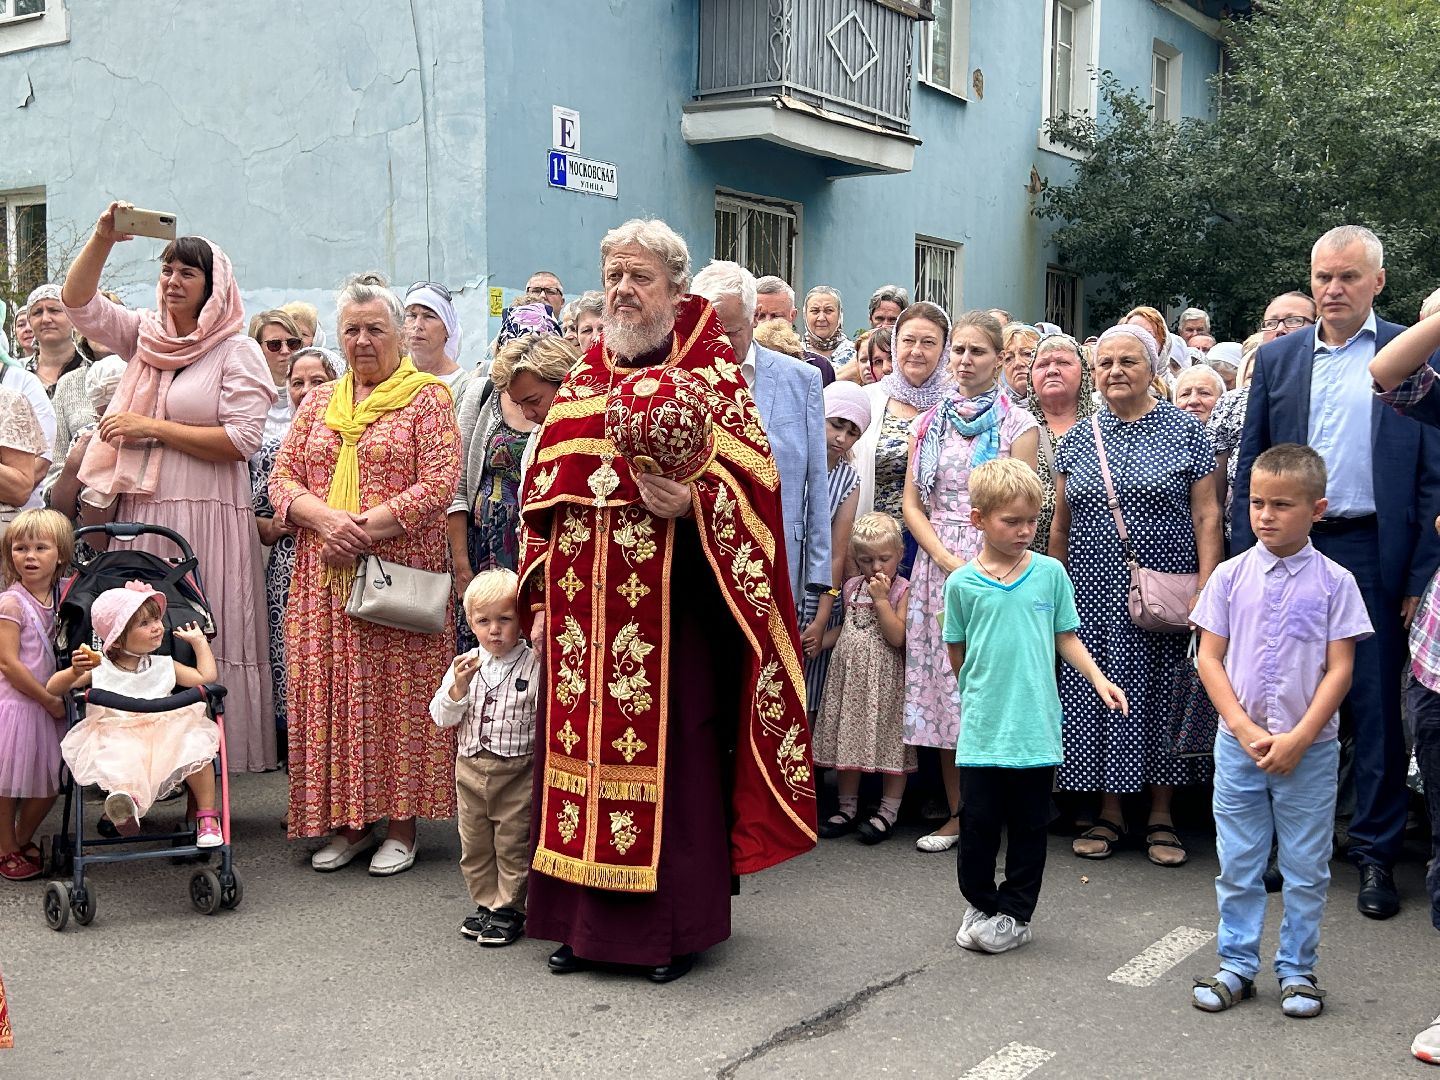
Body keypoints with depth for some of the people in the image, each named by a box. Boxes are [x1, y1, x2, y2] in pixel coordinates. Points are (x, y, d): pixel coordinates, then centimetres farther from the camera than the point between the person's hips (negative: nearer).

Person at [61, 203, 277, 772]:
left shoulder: (237, 352, -3)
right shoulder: (144, 336, 15)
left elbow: (242, 441, -13)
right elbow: (77, 300, 11)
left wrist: (152, 429, -10)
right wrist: (103, 238, -4)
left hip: (204, 518, -6)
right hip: (138, 513, 6)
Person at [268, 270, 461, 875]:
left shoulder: (427, 399, 1)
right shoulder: (318, 403, 17)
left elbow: (439, 486, -9)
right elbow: (282, 479, 11)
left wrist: (363, 529, -15)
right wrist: (326, 519, -10)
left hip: (400, 572, -4)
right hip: (323, 577, 5)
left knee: (398, 691, -2)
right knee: (332, 693, 4)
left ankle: (402, 825, 8)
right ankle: (348, 822, 16)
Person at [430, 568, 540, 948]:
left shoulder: (533, 665, -11)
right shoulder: (465, 664, 2)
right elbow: (442, 717, -2)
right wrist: (459, 685, -15)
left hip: (516, 771, -5)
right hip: (471, 768, 5)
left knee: (513, 845, 6)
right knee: (474, 844, 15)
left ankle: (509, 909, 19)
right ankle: (486, 903, 30)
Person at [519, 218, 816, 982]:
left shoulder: (713, 383, -1)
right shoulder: (578, 387, 14)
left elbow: (753, 491, -7)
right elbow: (543, 499, 15)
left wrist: (692, 505, -25)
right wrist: (541, 600, 9)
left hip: (670, 614, -5)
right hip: (583, 618, 5)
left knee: (667, 755, 0)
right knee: (583, 749, 8)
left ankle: (675, 925, 14)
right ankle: (585, 919, 21)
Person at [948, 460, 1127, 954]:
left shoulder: (1050, 574, 1)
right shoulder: (962, 584, -2)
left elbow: (1066, 638, 7)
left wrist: (1098, 679, -4)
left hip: (1037, 728, 1)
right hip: (982, 729, -1)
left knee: (1029, 826, 9)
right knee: (978, 824, 5)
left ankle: (1015, 914, 22)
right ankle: (979, 905, 25)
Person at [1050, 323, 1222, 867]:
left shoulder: (1185, 431, 1)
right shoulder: (1077, 439, 10)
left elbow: (1206, 516, -2)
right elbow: (1061, 525, 14)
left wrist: (1206, 588, -11)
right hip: (1093, 595, 3)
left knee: (1160, 698, 2)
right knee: (1096, 695, 3)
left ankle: (1161, 816, 15)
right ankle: (1108, 813, 16)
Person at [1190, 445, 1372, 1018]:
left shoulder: (1334, 582, -5)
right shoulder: (1231, 576, -1)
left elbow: (1339, 670, -6)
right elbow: (1209, 657, -1)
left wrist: (1298, 739, -13)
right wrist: (1244, 729, -11)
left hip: (1310, 750, -1)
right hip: (1238, 745, 1)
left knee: (1306, 868, 9)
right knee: (1237, 864, 9)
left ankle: (1297, 971, 23)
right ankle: (1236, 965, 22)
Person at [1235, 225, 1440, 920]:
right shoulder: (1277, 359, 9)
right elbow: (1250, 467, 9)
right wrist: (1247, 561, 2)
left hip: (1373, 554, -2)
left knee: (1375, 705, 4)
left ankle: (1376, 853, 15)